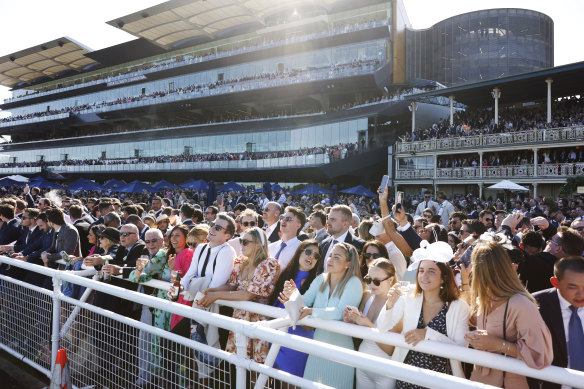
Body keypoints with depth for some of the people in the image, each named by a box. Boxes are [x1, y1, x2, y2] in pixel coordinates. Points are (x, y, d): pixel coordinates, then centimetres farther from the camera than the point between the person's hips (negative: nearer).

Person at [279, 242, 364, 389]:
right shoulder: (321, 279, 2)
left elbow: (340, 312, -27)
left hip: (340, 348, -5)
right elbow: (305, 301, -3)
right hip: (318, 344, 6)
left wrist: (312, 311, -35)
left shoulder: (354, 283, -15)